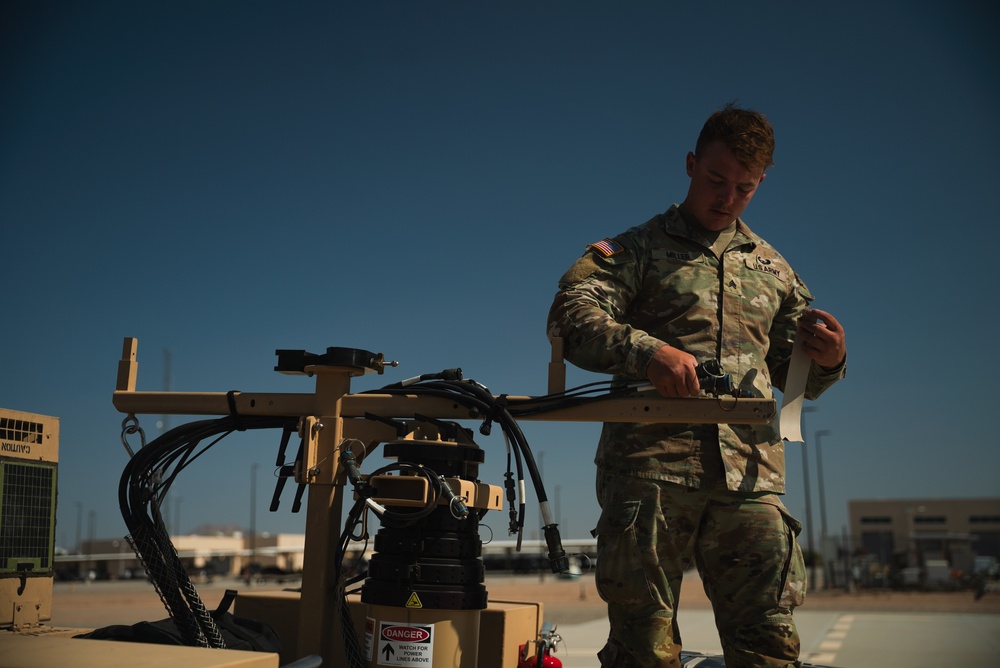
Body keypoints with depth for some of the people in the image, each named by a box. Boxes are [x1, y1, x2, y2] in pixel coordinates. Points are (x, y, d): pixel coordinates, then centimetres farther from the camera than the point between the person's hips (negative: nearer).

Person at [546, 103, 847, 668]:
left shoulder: (774, 269, 26)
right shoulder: (639, 249, 12)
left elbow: (795, 378, 26)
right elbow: (569, 316, -4)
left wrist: (828, 361, 2)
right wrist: (647, 350, -21)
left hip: (750, 475, 3)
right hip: (651, 463, -3)